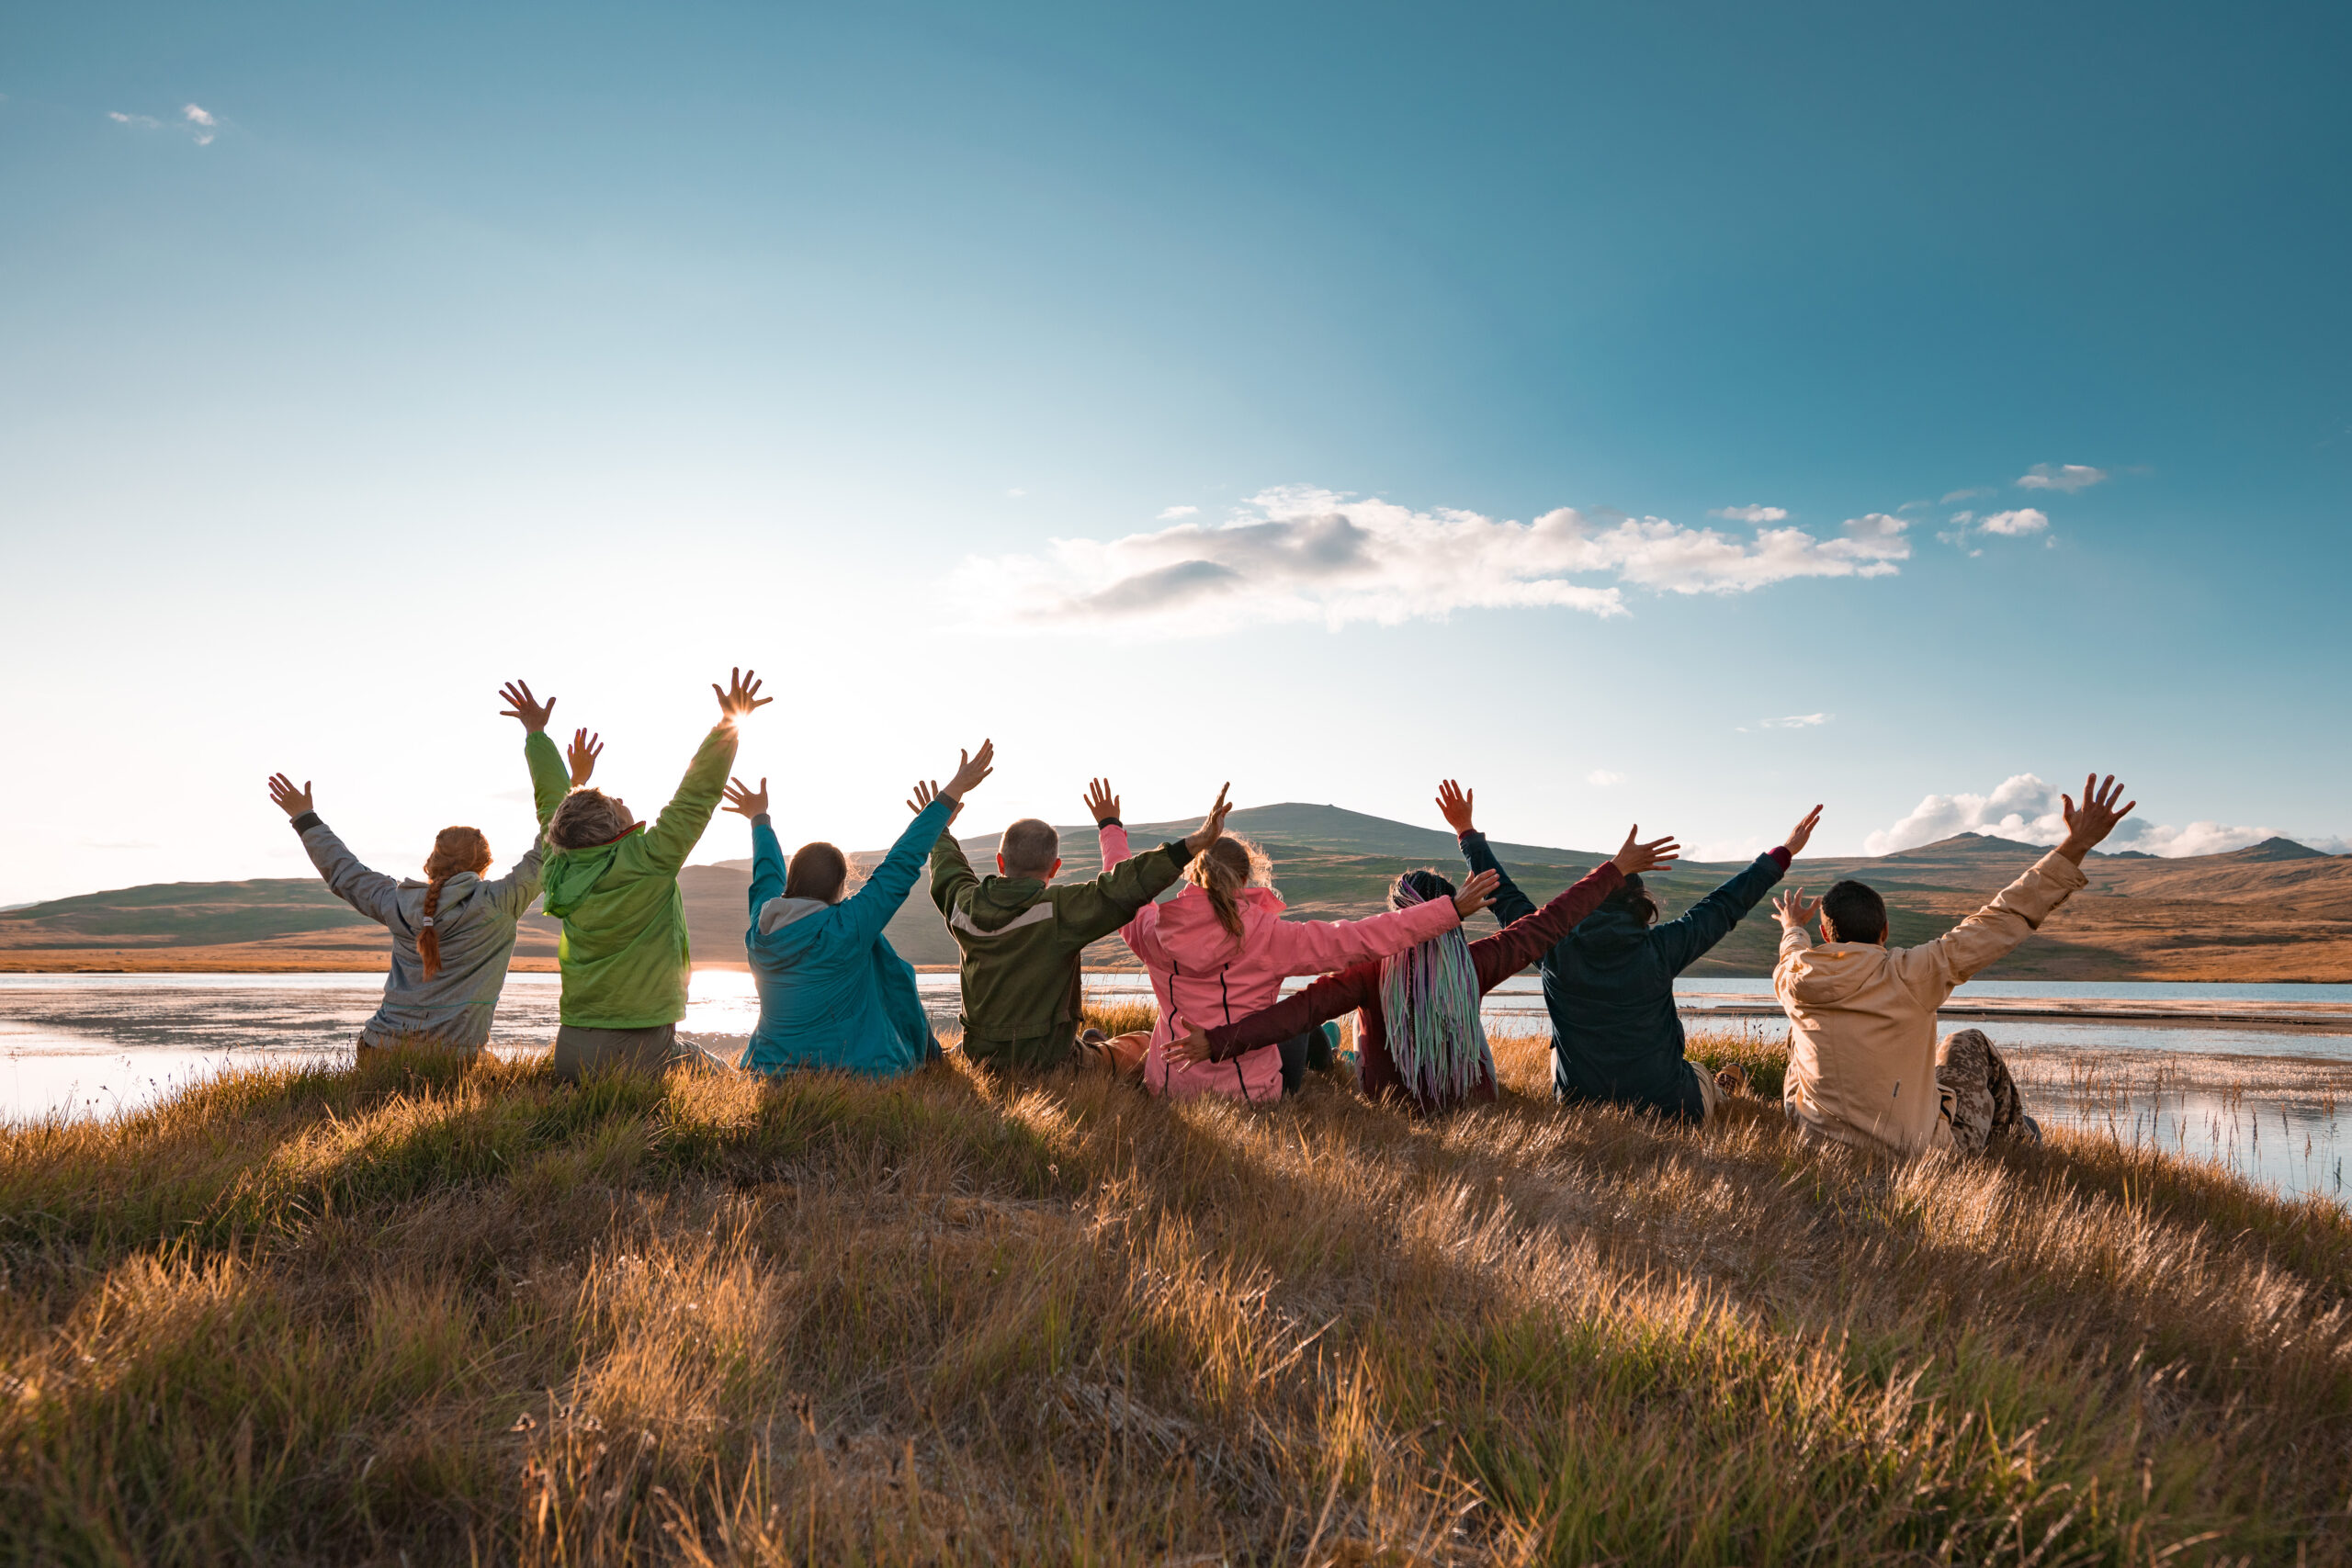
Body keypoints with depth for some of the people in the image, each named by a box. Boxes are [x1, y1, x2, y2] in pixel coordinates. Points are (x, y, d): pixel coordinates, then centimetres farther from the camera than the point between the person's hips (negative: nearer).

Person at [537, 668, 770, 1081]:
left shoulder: (562, 875, 2)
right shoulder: (647, 864, -15)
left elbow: (553, 805, 18)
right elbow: (698, 796, -11)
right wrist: (729, 722, -6)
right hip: (644, 1052, -5)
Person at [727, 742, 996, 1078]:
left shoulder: (761, 931, -4)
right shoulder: (847, 929, -21)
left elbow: (767, 874, 18)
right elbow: (901, 865, -16)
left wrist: (759, 817, 38)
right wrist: (954, 791, -9)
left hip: (772, 1074, 6)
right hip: (854, 1072, -6)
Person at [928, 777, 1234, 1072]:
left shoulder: (965, 905, -3)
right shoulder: (1059, 909, -21)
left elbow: (948, 872, 20)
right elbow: (1121, 890, -29)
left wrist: (939, 829, 40)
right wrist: (1194, 844, -31)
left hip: (979, 1053, 6)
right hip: (1046, 1061, -6)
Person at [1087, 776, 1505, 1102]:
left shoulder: (1154, 931, -8)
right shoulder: (1267, 936, -19)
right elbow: (1364, 939, -17)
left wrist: (1110, 828, 32)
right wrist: (1452, 909, -10)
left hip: (1166, 1089, 3)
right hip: (1248, 1095, -3)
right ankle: (1326, 1069, 53)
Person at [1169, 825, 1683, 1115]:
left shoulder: (1371, 973, -22)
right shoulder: (1472, 966, -15)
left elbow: (1300, 1010, -33)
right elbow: (1548, 924, -9)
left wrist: (1218, 1042, -39)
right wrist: (1617, 869, -1)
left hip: (1391, 1109, -2)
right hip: (1470, 1106, 2)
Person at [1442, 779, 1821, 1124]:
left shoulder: (1556, 949, -10)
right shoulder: (1659, 948, -12)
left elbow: (1505, 896, 3)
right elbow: (1725, 905, -1)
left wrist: (1467, 831, 13)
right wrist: (1783, 853, 12)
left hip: (1579, 1108, 1)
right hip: (1664, 1108, 0)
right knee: (1702, 1076, 31)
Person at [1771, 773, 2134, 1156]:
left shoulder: (1793, 981, -9)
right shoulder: (1909, 975, -21)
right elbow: (2005, 919, -17)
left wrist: (1793, 928, 43)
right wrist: (2076, 845, -12)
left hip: (1819, 1138, 2)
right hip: (1916, 1150, -2)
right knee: (1969, 1044, 24)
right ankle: (2017, 1138, 47)